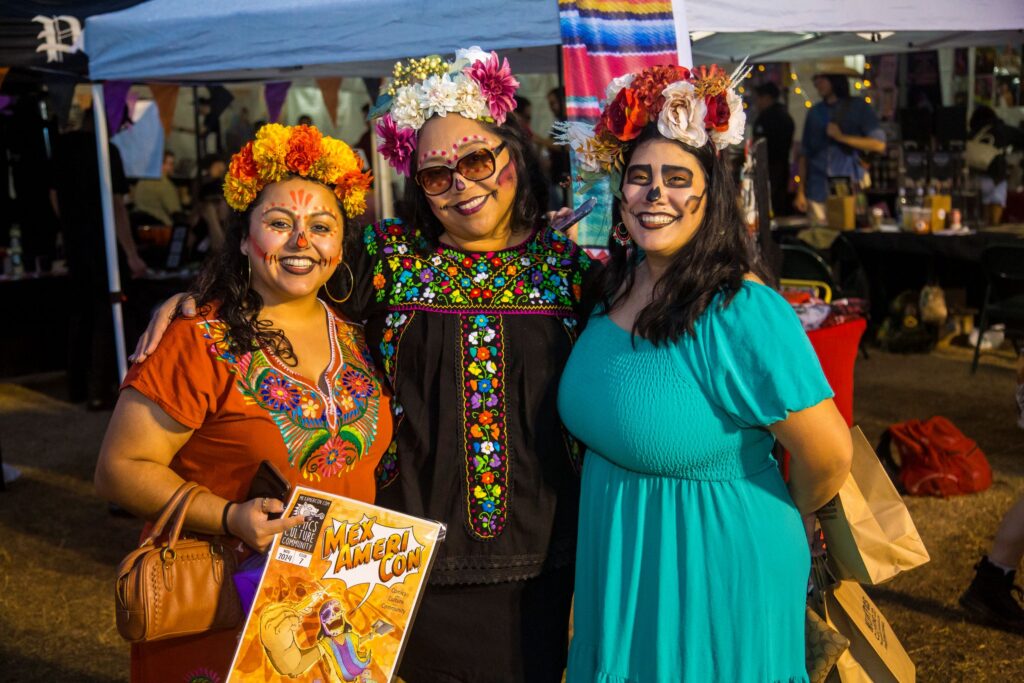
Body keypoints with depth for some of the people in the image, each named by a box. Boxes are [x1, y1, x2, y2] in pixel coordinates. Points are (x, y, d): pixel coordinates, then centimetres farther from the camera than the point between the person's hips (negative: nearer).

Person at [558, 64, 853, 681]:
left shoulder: (741, 312, -24)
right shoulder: (614, 289, 0)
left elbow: (829, 457, -22)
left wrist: (784, 521, -6)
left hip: (716, 572, -7)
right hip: (614, 564, 7)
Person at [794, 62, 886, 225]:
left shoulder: (858, 107, 2)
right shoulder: (815, 112, 11)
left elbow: (879, 144, -7)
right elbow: (804, 154, 11)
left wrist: (841, 137, -11)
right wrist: (800, 191, 6)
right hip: (818, 192, 2)